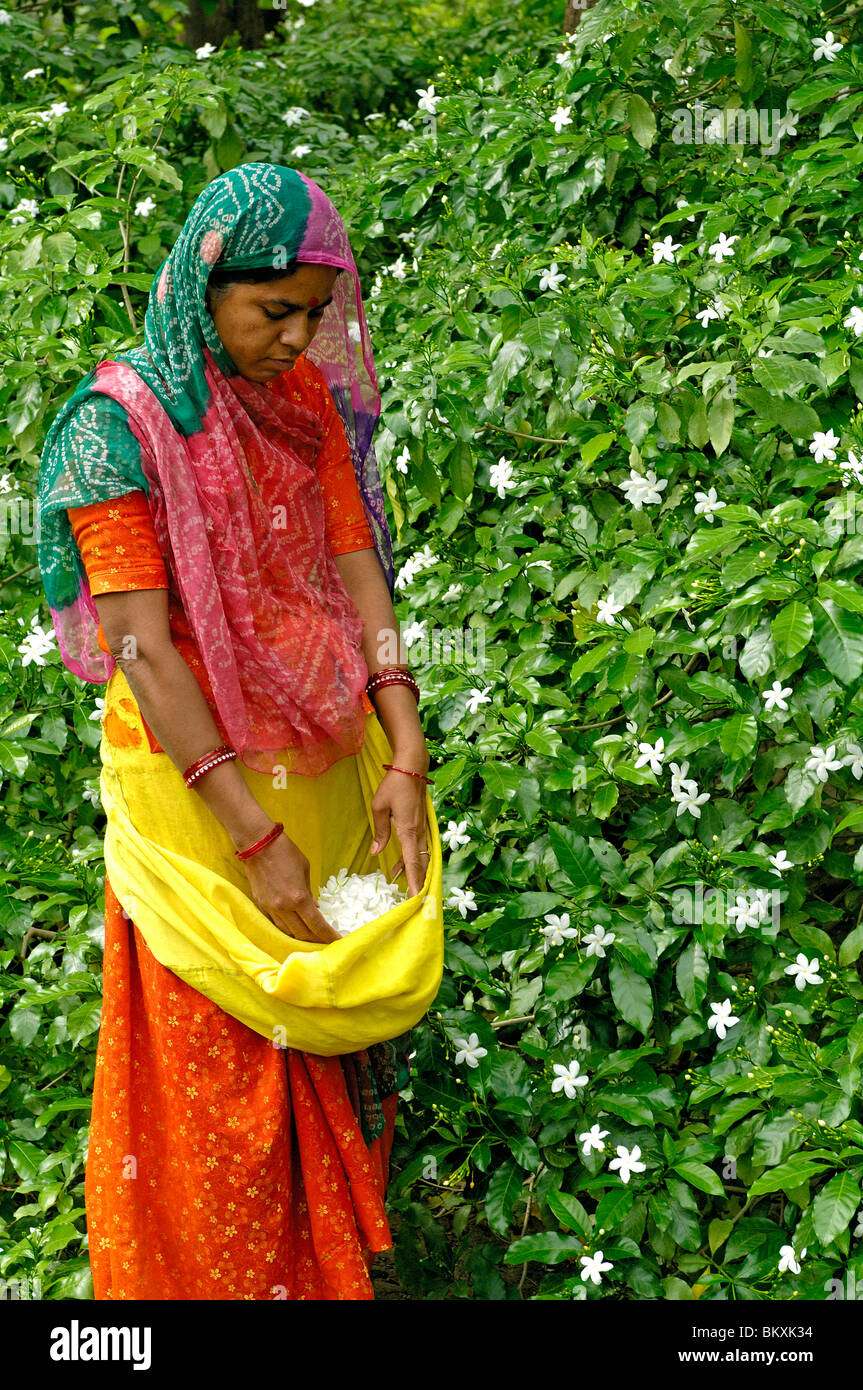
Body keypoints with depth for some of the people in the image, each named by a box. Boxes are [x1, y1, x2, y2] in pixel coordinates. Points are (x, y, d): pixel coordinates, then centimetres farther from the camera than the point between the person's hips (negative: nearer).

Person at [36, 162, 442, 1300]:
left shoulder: (309, 400, 2)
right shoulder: (120, 423, -16)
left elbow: (358, 572, 0)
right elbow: (139, 645, -20)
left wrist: (406, 758, -10)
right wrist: (253, 835, -22)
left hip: (326, 765, 5)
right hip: (194, 773, -5)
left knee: (338, 1019, 16)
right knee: (219, 1057, 5)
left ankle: (329, 1247, 35)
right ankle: (217, 1278, 23)